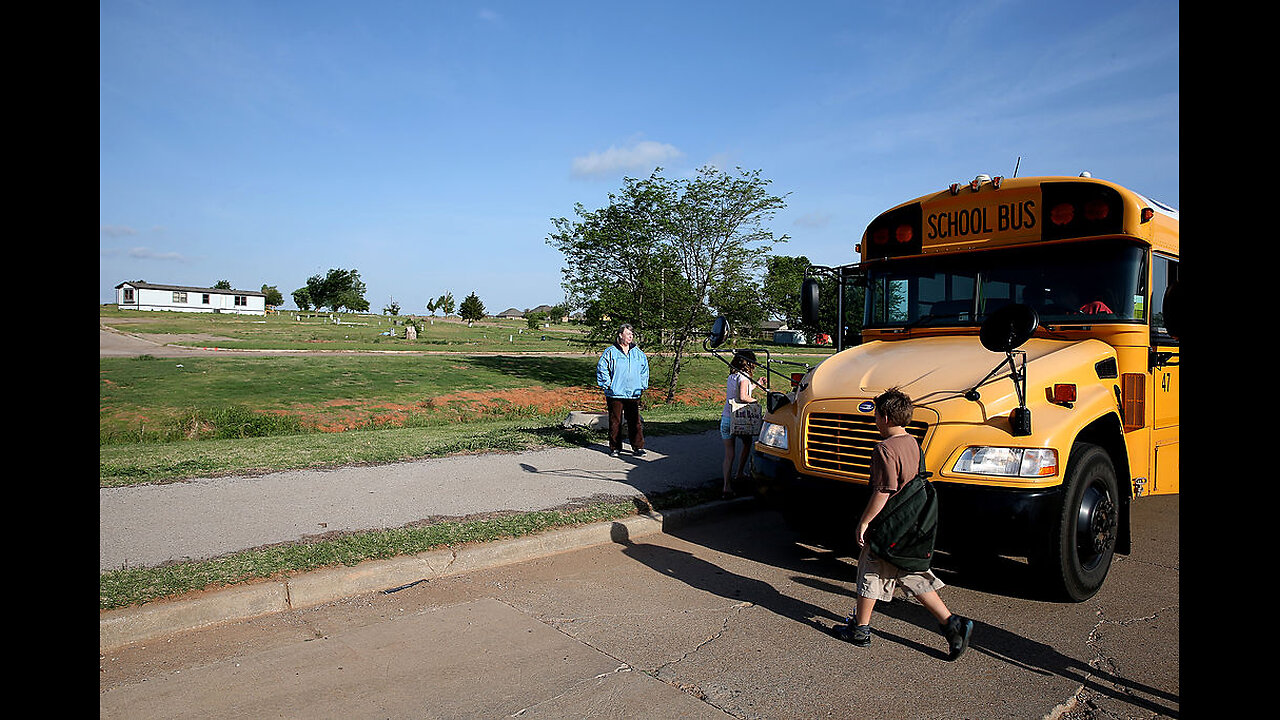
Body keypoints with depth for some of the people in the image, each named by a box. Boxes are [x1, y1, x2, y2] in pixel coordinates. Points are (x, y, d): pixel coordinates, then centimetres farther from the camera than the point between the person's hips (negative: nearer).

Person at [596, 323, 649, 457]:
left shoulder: (638, 353, 10)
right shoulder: (610, 352, -2)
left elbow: (644, 370, 20)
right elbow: (601, 369, -1)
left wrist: (642, 386, 13)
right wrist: (607, 384, -5)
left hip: (633, 394, 3)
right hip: (615, 394, -3)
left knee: (635, 421, 3)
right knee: (615, 422, 4)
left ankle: (638, 447, 13)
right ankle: (614, 448, 14)